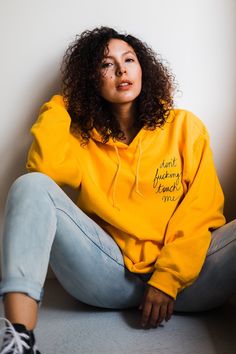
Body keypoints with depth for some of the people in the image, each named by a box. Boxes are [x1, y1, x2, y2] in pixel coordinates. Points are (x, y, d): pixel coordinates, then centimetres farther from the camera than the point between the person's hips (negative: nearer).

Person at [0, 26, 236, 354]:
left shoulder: (184, 126, 8)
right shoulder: (82, 135, 13)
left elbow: (202, 209, 0)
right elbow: (44, 167, -9)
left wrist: (169, 278, -11)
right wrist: (60, 104, 6)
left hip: (182, 274, -1)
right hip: (109, 272, 2)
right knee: (31, 186, -19)